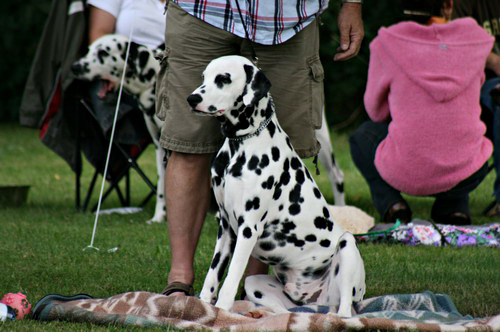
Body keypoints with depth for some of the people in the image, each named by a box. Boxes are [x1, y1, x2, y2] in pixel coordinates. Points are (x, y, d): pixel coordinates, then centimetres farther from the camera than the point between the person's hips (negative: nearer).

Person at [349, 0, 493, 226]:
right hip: (467, 176, 2)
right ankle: (454, 206, 16)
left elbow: (376, 110, 9)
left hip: (405, 175, -2)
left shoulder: (387, 44, -5)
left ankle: (390, 202, 8)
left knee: (362, 137, 32)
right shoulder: (476, 39, 1)